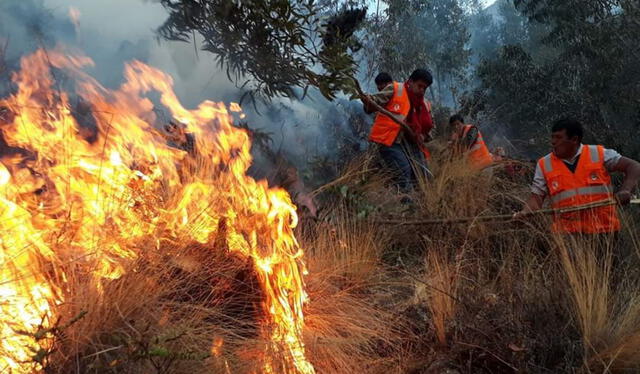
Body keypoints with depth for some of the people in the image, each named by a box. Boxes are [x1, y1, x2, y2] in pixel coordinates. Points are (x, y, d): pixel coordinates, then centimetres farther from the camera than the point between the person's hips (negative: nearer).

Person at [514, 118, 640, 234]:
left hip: (603, 230, 0)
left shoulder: (599, 154, 2)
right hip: (567, 233, 0)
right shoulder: (544, 165, 5)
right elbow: (536, 197, 4)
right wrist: (524, 213, -17)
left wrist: (625, 191, -15)